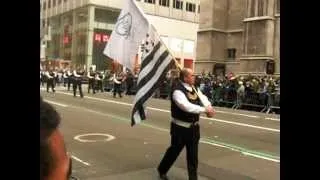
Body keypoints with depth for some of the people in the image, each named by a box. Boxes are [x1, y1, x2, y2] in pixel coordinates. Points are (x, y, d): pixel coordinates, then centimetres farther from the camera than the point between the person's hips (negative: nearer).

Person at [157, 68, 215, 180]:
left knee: (193, 155, 13)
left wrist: (209, 107, -24)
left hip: (193, 127, 7)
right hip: (181, 128, -7)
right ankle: (162, 170, 37)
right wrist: (205, 109, -34)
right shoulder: (178, 91, -22)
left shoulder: (194, 89, 5)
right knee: (174, 150, 12)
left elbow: (203, 98, -2)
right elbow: (187, 106, -34)